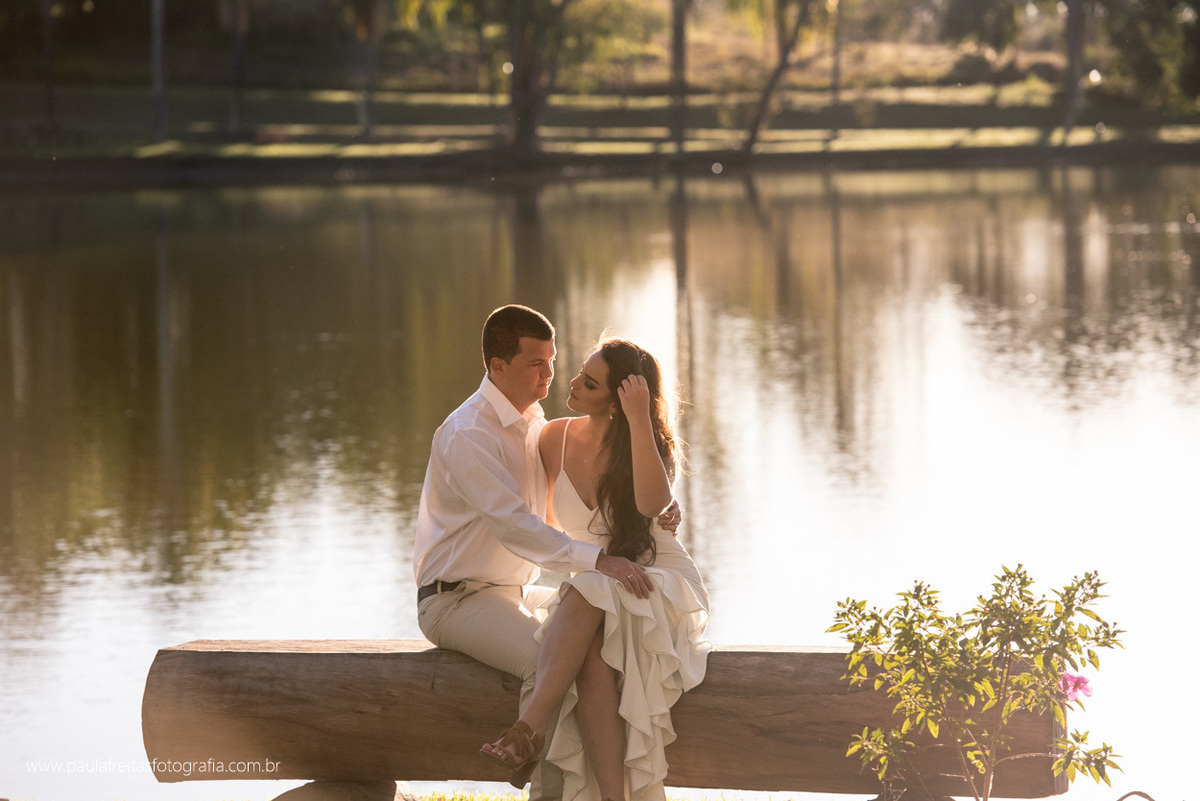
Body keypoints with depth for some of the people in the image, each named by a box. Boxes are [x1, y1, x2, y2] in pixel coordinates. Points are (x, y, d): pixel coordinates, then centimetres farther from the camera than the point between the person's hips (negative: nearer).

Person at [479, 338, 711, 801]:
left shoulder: (653, 444, -6)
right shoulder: (555, 438, 5)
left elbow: (651, 504, -29)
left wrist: (637, 420, -31)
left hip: (658, 578, -3)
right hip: (590, 595, 3)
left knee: (586, 597, -37)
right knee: (591, 651, -35)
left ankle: (529, 729, -43)